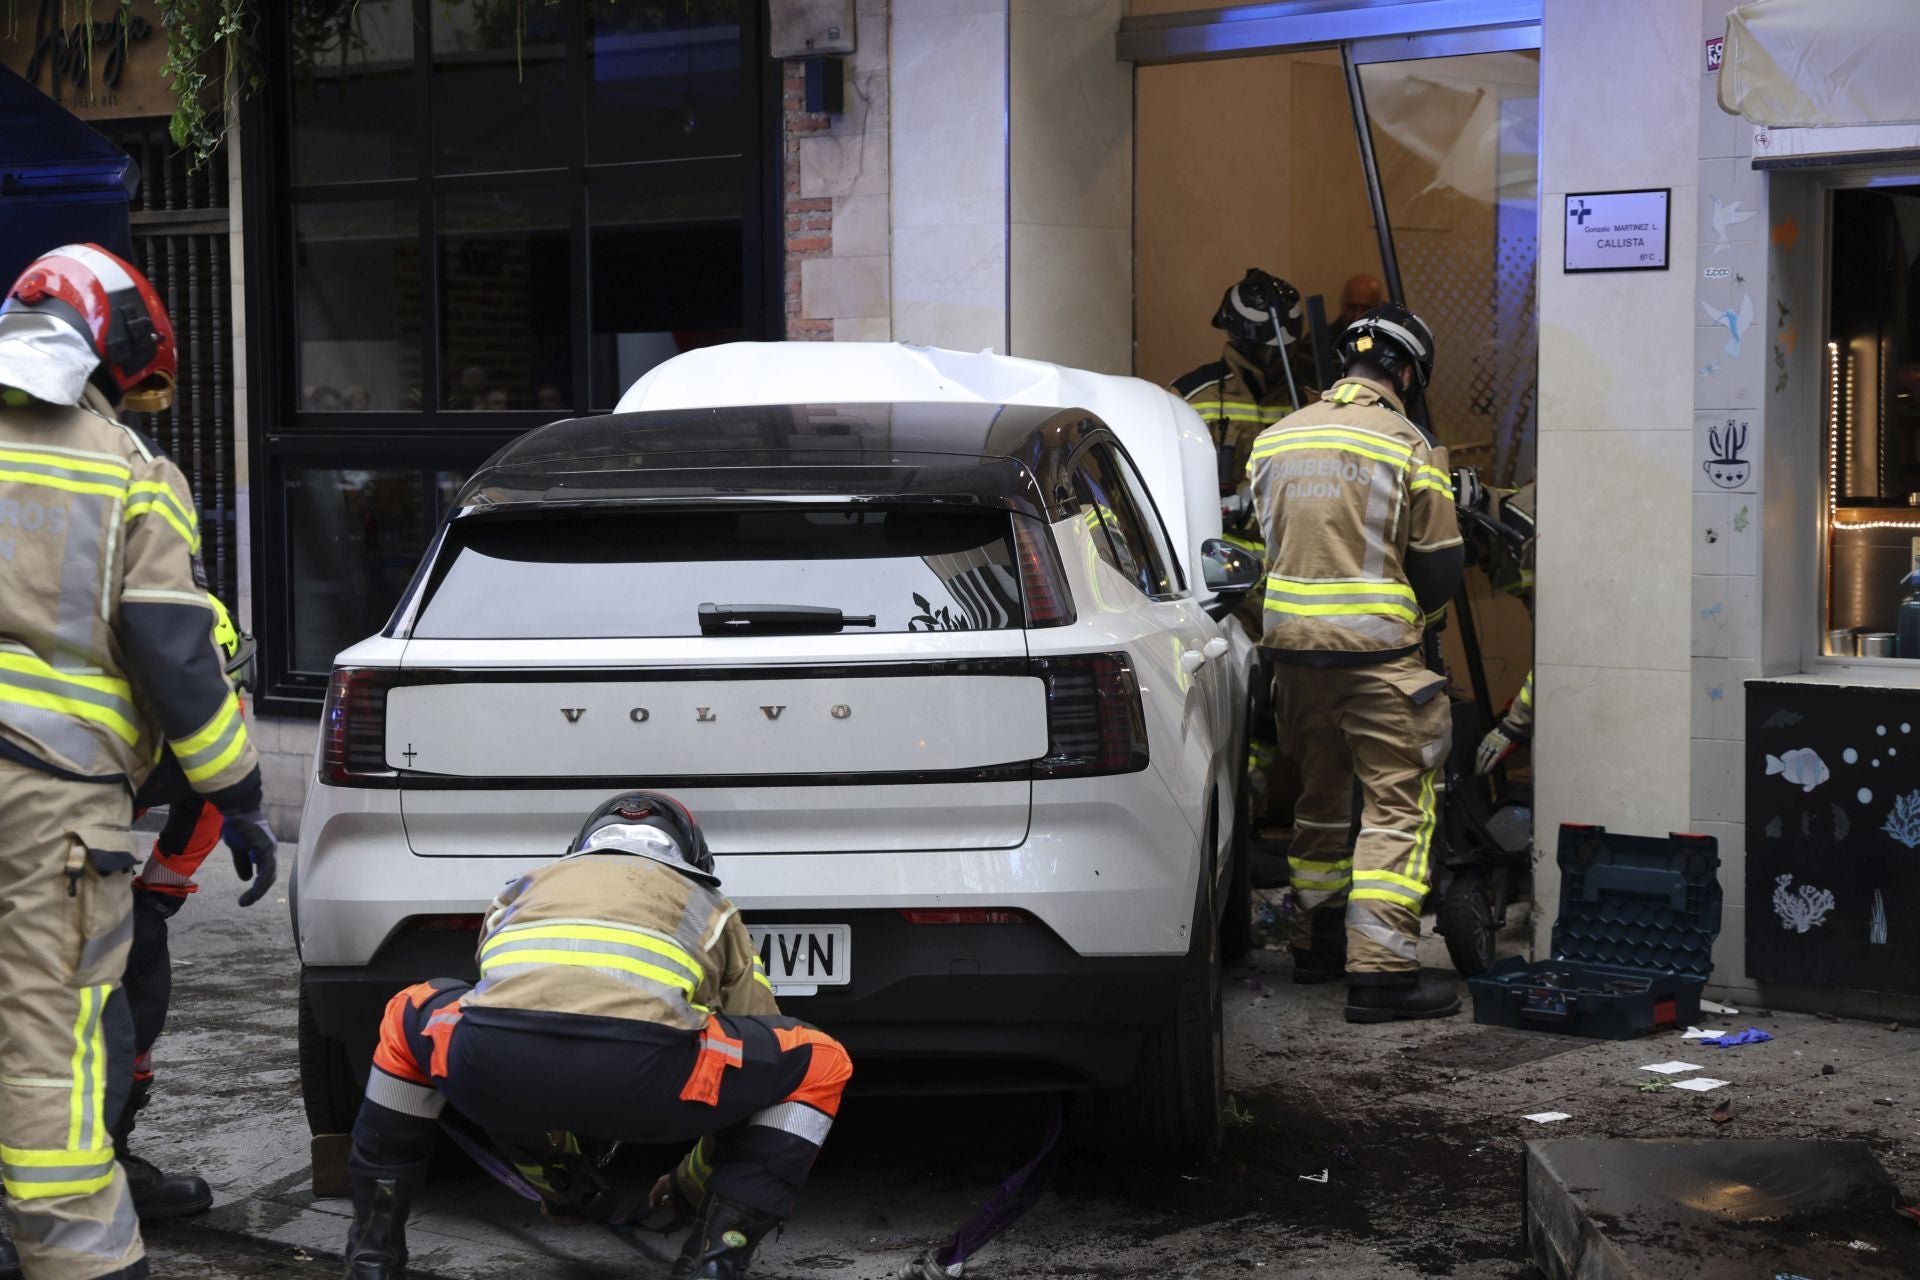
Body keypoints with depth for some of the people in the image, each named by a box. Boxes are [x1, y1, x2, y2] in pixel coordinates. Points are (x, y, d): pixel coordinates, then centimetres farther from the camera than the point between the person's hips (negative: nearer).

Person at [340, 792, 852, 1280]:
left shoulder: (522, 890, 42)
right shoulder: (710, 908, 37)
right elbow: (750, 1077, 41)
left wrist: (550, 1182, 64)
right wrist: (694, 1183, 59)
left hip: (489, 1071, 3)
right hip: (637, 1072, -3)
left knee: (407, 1018, 39)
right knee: (820, 1064, 24)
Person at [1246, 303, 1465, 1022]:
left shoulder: (1274, 439, 10)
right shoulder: (1407, 445, -6)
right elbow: (1439, 568, -3)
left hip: (1291, 640, 6)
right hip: (1376, 649, -6)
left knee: (1321, 794, 21)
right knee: (1399, 807, -3)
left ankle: (1318, 943, 29)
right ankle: (1379, 970, -9)